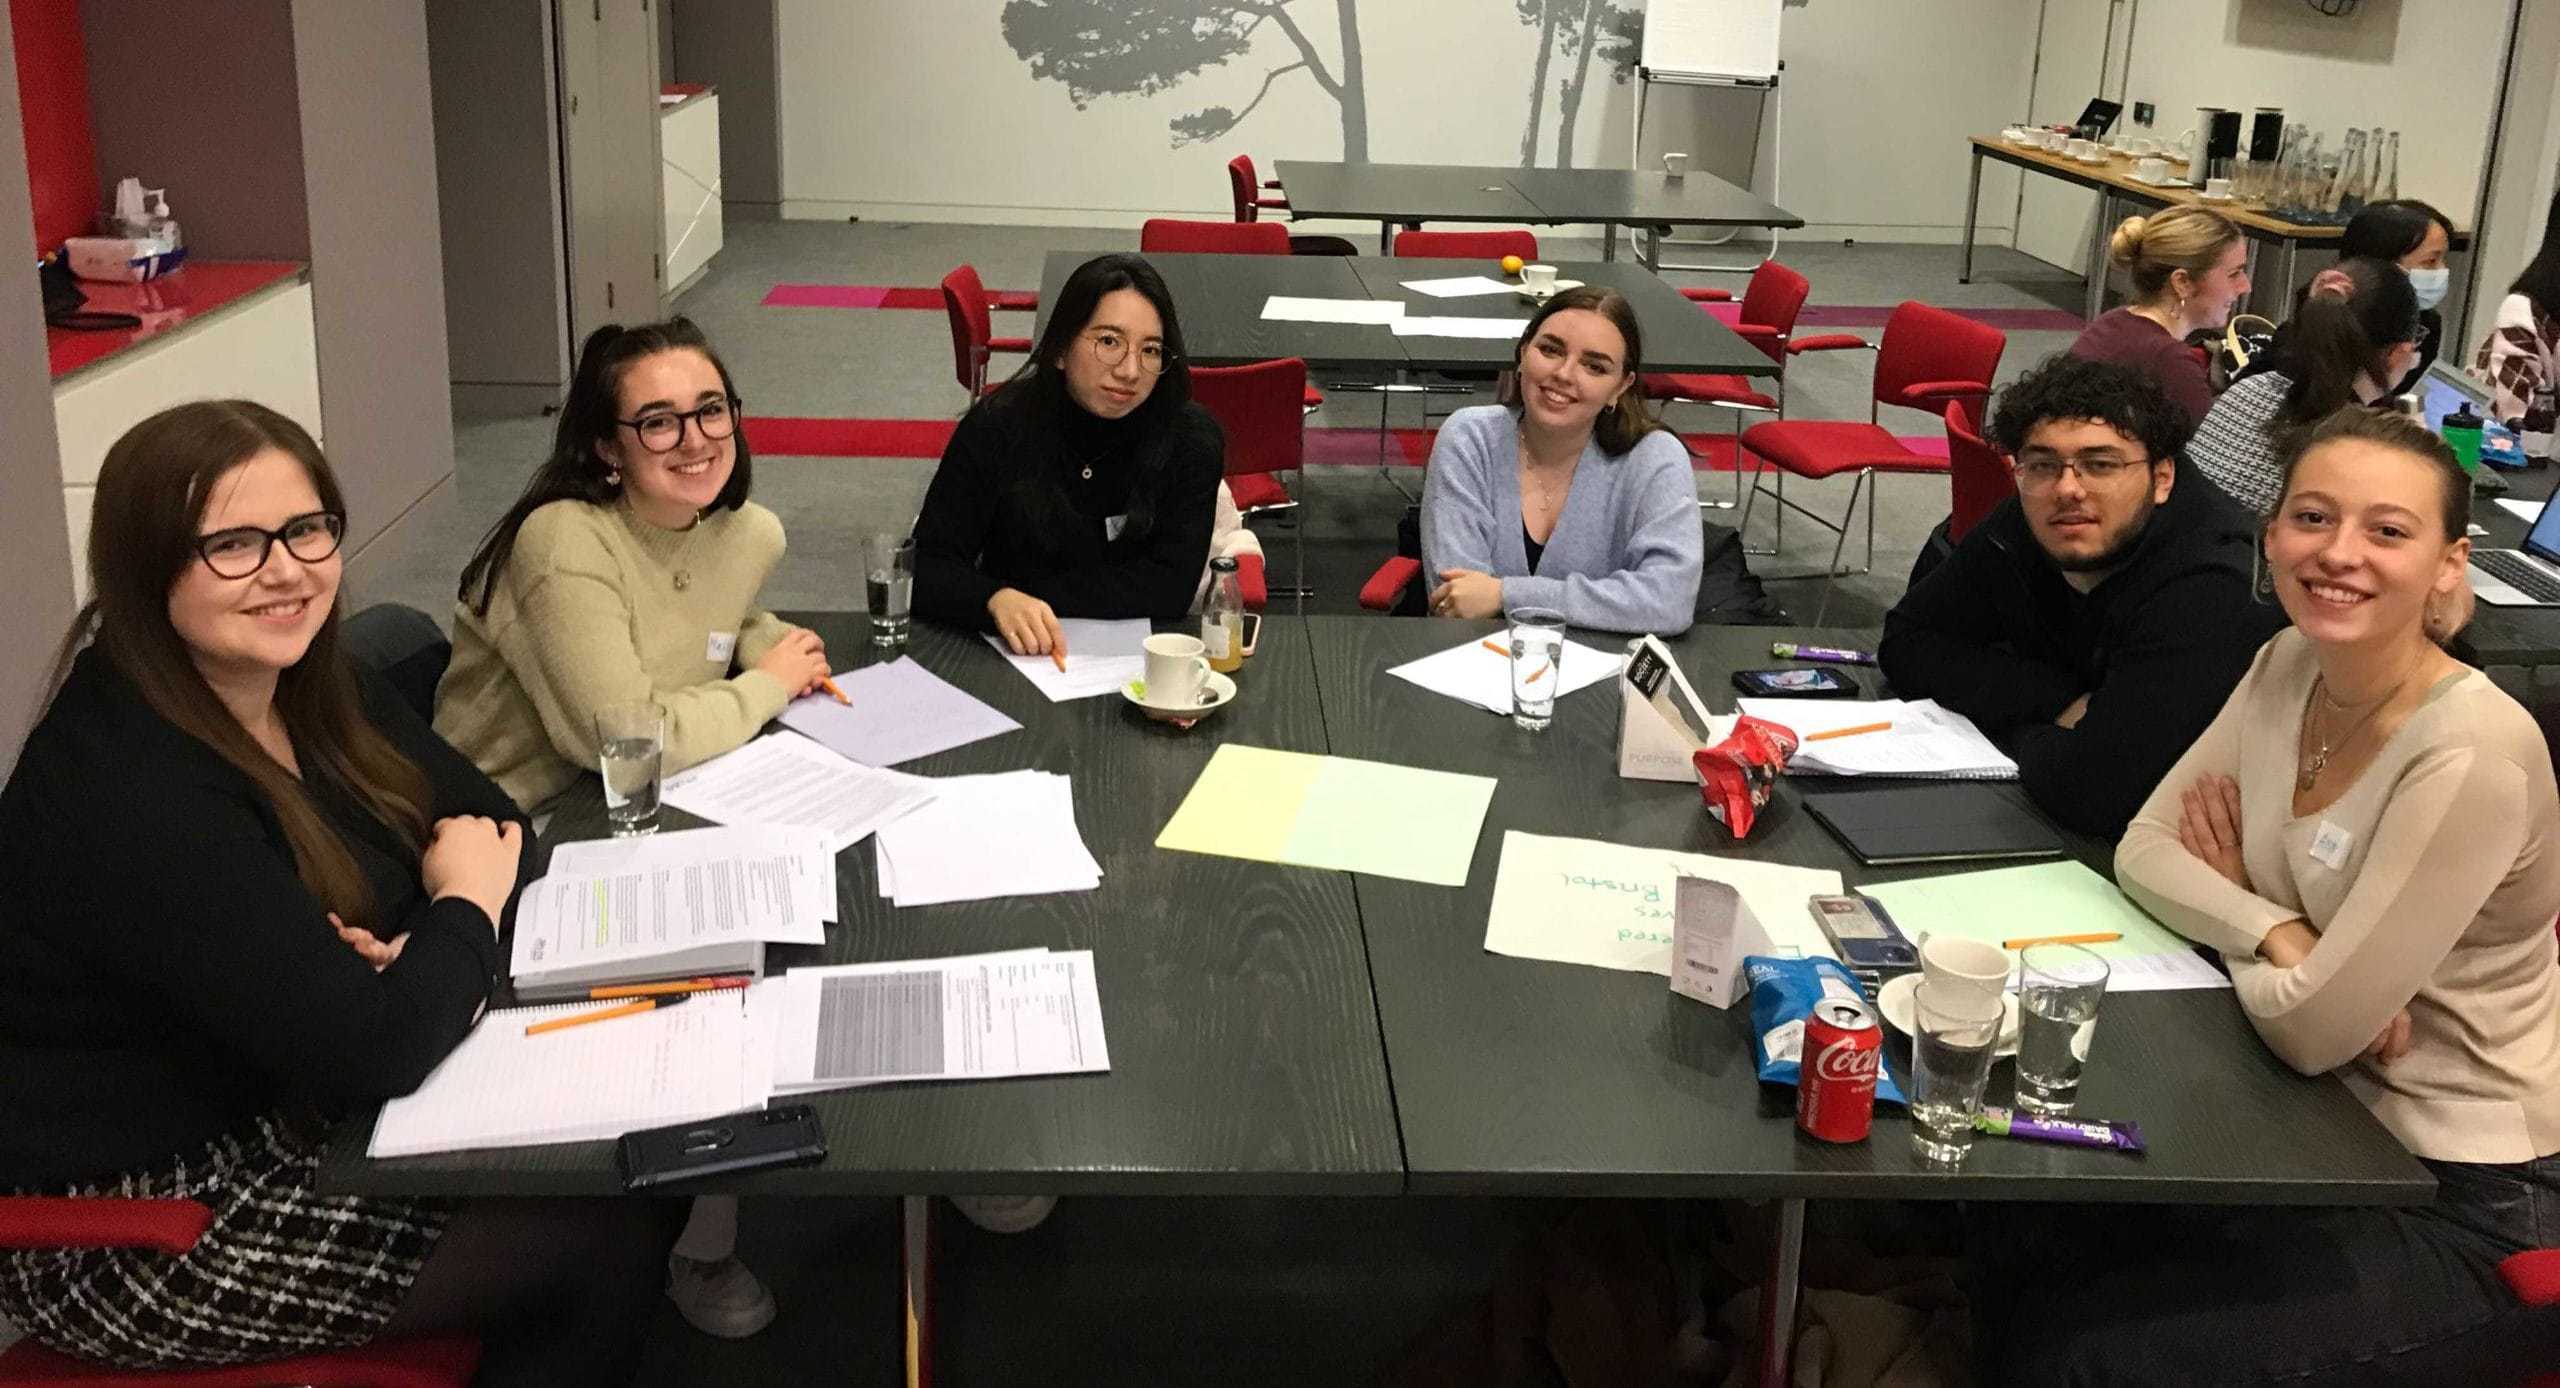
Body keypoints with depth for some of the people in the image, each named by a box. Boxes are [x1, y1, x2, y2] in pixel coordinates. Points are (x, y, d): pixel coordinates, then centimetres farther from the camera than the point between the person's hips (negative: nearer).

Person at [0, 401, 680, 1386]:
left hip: (289, 1111, 8)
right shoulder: (130, 797, -30)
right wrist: (464, 908, -13)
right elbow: (373, 1049, -33)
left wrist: (431, 954, -17)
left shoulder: (305, 683, -2)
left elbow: (491, 826, 4)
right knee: (607, 1224, -8)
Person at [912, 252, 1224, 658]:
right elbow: (927, 568, -9)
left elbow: (1171, 588, -11)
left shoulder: (1191, 438, -6)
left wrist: (1027, 593, -15)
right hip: (1006, 655, 0)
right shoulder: (996, 427, -6)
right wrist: (999, 601, -30)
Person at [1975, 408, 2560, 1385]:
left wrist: (2231, 912, -4)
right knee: (2027, 1278, 1)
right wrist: (2278, 936, -17)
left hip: (2472, 1212, -7)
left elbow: (2310, 1027, -24)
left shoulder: (2474, 755, -26)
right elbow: (2145, 847, 2)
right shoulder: (2290, 667, -2)